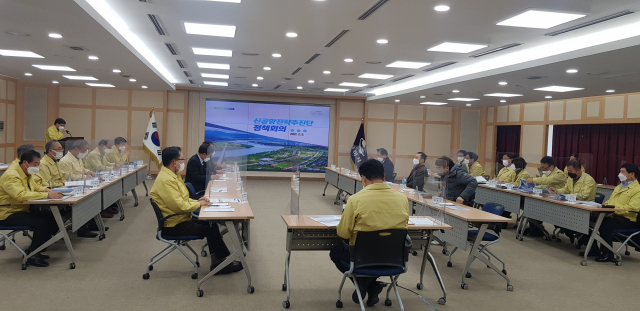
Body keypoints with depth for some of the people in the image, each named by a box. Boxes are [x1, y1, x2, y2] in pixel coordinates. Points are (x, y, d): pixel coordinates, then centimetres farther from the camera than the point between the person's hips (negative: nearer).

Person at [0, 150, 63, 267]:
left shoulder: (27, 174, 11)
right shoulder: (11, 176, -20)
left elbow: (35, 186, 27)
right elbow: (21, 195, -36)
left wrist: (45, 190, 2)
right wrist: (47, 195, -37)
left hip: (22, 211, 10)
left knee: (52, 220, -6)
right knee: (41, 222, -28)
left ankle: (32, 250, 6)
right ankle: (31, 256, -13)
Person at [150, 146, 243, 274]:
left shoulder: (172, 175, 10)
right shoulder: (165, 180, -23)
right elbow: (180, 206, -26)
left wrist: (197, 201, 1)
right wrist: (199, 204, -12)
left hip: (182, 219, 10)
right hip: (174, 225, -10)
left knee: (211, 224, 3)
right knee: (211, 230, -12)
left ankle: (216, 263, 5)